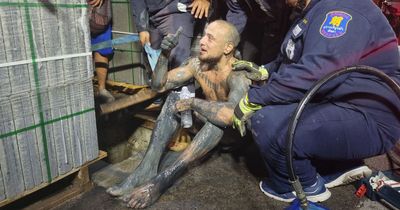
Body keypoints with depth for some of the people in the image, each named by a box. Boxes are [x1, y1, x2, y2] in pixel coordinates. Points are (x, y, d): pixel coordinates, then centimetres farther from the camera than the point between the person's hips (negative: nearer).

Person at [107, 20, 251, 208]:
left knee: (221, 118, -38)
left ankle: (164, 178, -36)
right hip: (208, 123, 6)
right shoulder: (198, 63, -11)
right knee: (175, 98, -15)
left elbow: (231, 114, -50)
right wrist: (164, 55, -23)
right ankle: (147, 169, -25)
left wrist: (192, 102, -36)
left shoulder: (238, 75, -30)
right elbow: (159, 85, -7)